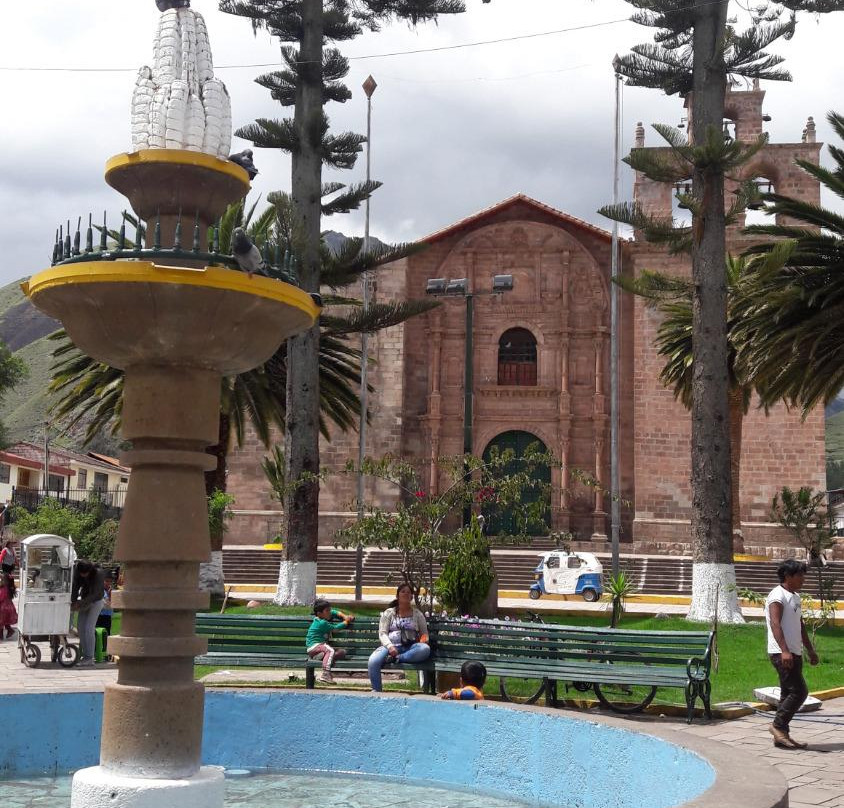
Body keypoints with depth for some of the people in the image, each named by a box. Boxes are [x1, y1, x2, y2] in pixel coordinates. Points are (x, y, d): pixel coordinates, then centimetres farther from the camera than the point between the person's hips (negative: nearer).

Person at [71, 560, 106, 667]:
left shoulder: (98, 574, -27)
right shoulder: (77, 572, -12)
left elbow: (94, 594, -26)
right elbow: (75, 587, -7)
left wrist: (80, 604, -30)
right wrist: (73, 602, -19)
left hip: (95, 602, -6)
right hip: (84, 600, 6)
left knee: (89, 628, -13)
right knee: (80, 627, 1)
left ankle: (90, 658, -9)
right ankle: (84, 655, 7)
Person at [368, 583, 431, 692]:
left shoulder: (417, 614, 19)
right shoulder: (388, 613, 16)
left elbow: (424, 633, 21)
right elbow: (382, 633, 5)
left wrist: (424, 639, -6)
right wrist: (390, 646, -16)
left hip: (410, 648, 1)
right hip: (391, 646, -1)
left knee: (425, 649, -35)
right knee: (373, 661, -33)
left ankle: (395, 658, -31)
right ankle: (376, 691, -21)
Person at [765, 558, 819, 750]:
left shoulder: (795, 597, 19)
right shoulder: (778, 595, -11)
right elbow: (775, 624, -23)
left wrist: (810, 650, 27)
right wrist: (785, 651, -32)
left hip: (794, 654, 10)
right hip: (782, 653, -10)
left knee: (789, 693, 9)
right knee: (799, 691, -14)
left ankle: (782, 735, 13)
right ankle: (778, 725, -4)